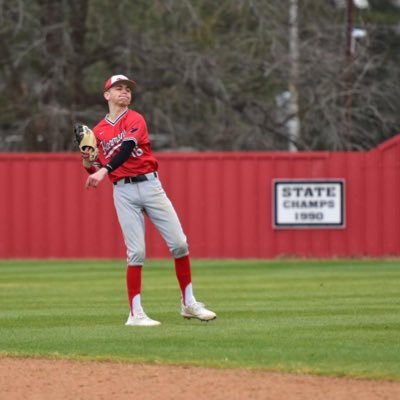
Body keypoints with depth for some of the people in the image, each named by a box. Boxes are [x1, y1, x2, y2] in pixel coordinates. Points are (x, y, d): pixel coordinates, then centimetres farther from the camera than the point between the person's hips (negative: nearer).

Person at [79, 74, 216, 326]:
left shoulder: (135, 120, 2)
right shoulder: (98, 131, 11)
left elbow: (127, 148, -18)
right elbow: (98, 170, 14)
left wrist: (104, 171, -30)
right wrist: (88, 164, -8)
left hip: (150, 185, 0)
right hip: (123, 192, 0)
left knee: (179, 243, -4)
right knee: (136, 251, -7)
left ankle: (189, 304, 10)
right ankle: (135, 314, -2)